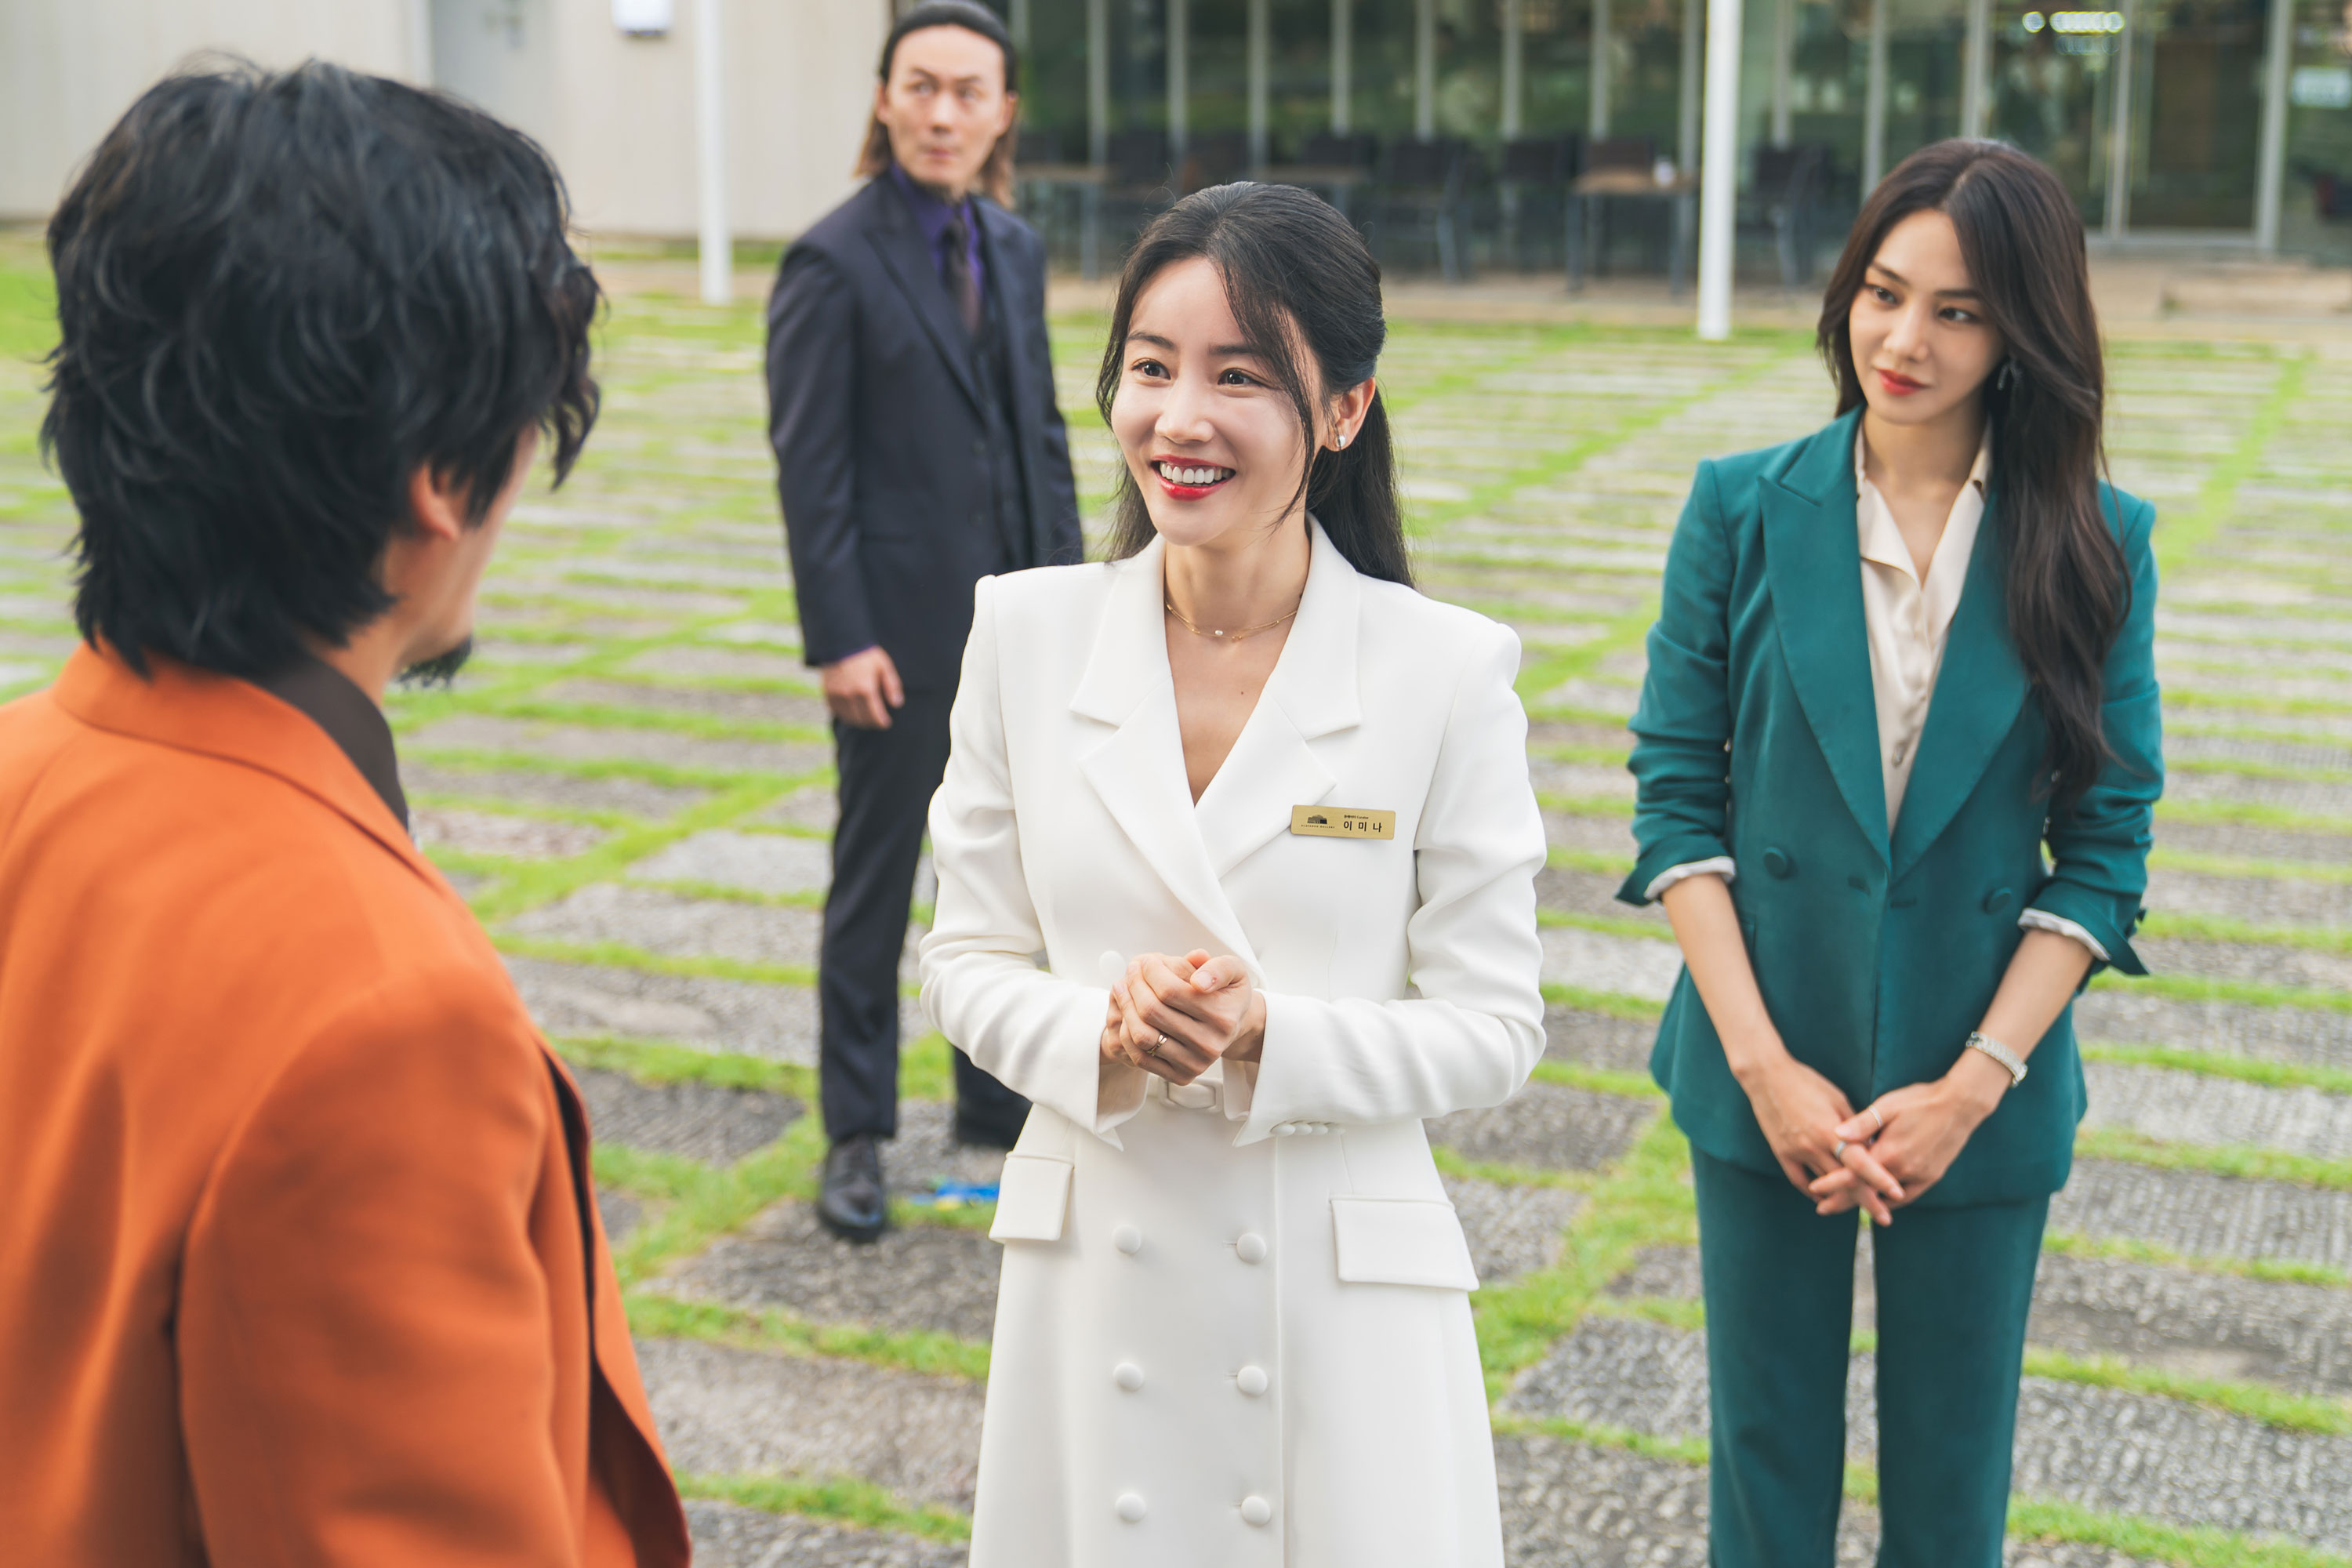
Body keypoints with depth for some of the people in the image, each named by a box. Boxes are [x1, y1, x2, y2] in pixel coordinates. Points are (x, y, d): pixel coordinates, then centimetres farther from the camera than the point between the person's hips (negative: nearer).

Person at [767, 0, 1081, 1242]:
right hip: (901, 628, -6)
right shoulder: (834, 263, -10)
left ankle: (999, 1107, 28)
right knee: (876, 879, 6)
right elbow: (809, 466, -13)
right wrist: (840, 639, -16)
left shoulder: (1014, 250, 9)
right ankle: (856, 1136, 18)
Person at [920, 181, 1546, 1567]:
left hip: (1343, 1285, -2)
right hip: (1093, 1275, 2)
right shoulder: (1026, 634, -2)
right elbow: (968, 961, 4)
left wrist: (1268, 1034, -21)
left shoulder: (1448, 671, -9)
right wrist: (1102, 1035, -16)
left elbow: (1495, 1026, -6)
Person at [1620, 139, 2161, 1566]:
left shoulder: (2096, 546, -5)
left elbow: (2105, 849, -4)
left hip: (1981, 1092, 0)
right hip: (1764, 1078, 0)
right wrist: (1763, 1063, -12)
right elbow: (1676, 794, -5)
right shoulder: (1743, 511, -4)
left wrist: (1972, 1084, -12)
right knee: (1768, 1449, 13)